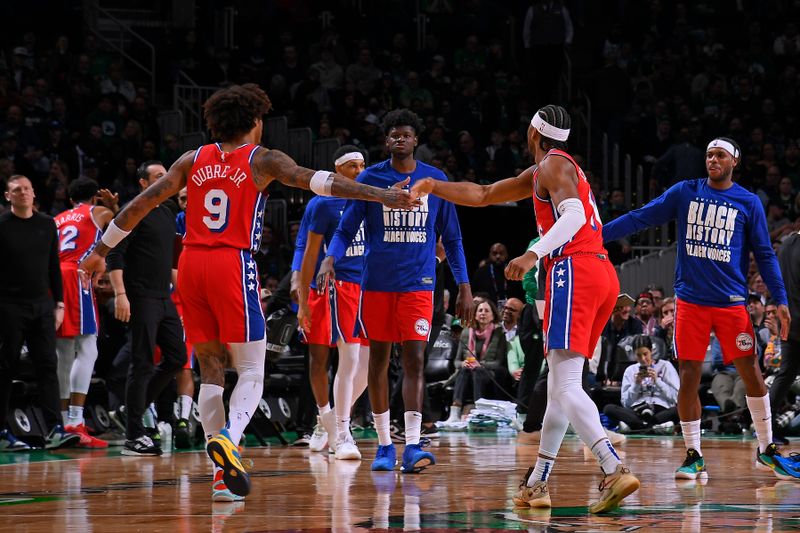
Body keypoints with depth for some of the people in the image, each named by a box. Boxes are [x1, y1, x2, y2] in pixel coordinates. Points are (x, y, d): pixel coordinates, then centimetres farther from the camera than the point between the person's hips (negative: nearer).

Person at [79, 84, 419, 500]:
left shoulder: (193, 160, 14)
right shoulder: (262, 160, 3)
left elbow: (141, 203, 14)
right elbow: (315, 180, -12)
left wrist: (101, 251, 22)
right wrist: (380, 196, -18)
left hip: (190, 264, 4)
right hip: (233, 264, -4)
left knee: (211, 370, 10)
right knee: (251, 371, 1)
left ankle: (222, 474, 5)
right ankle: (227, 438, -27)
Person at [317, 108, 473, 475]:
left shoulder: (435, 180, 4)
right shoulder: (370, 179, 1)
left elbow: (451, 238, 10)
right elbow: (346, 230, 3)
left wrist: (464, 286, 6)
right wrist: (330, 259, -17)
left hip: (417, 283, -1)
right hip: (376, 282, 1)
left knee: (414, 359, -12)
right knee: (378, 359, 5)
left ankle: (412, 446, -18)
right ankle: (384, 445, 14)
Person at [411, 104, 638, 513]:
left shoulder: (553, 165, -1)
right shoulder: (540, 173, 28)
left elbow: (574, 215, -19)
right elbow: (484, 195, 36)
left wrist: (533, 255, -30)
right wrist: (435, 187, 35)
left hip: (574, 269, -10)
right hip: (603, 276, 10)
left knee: (566, 387, -18)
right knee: (559, 384, 15)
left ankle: (616, 470, -33)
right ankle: (536, 484, 20)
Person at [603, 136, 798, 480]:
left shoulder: (749, 203, 4)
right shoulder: (685, 193, 5)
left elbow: (764, 254, 6)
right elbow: (641, 218, 4)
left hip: (731, 302, 0)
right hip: (691, 301, 0)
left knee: (751, 373, -2)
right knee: (689, 378, -2)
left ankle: (766, 451, 13)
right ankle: (694, 457, 8)